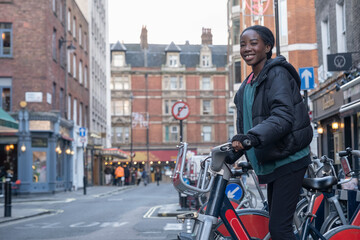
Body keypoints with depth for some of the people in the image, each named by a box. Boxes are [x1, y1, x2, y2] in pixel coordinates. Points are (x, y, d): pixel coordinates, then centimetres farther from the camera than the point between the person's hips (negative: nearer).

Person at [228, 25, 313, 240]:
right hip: (270, 164, 9)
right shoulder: (246, 87, 16)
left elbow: (283, 116, -25)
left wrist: (251, 137, -38)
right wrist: (233, 153, 4)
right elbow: (244, 127, 19)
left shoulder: (277, 74, -11)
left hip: (289, 160, -9)